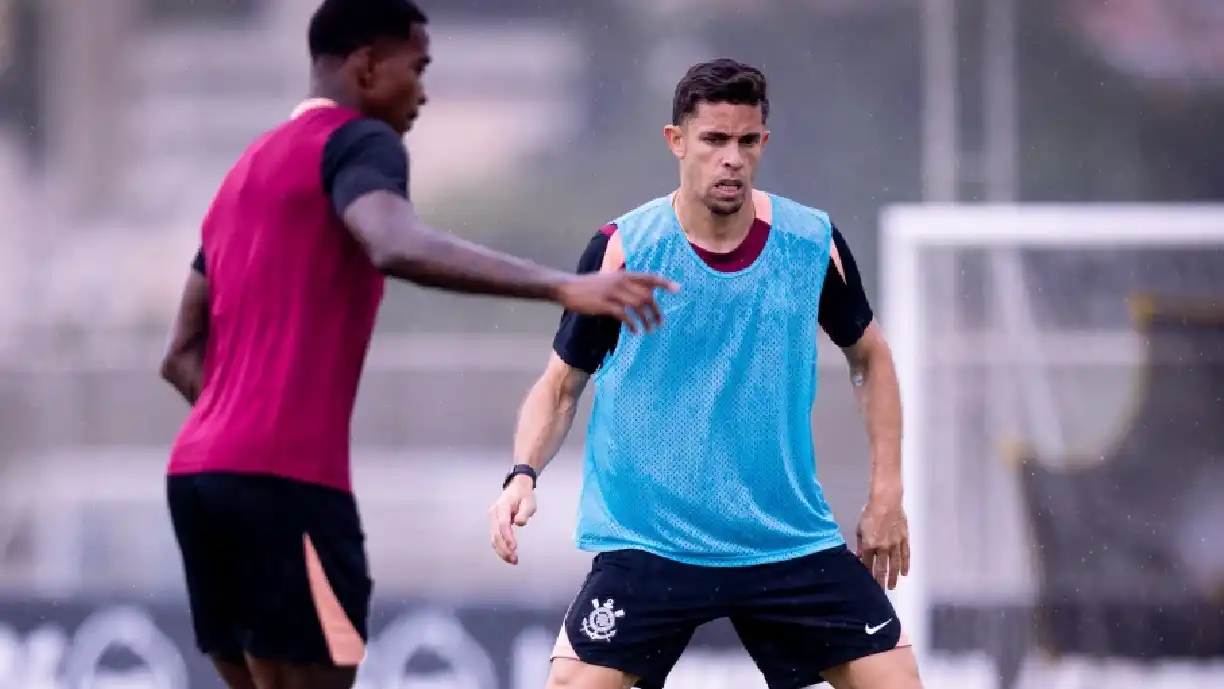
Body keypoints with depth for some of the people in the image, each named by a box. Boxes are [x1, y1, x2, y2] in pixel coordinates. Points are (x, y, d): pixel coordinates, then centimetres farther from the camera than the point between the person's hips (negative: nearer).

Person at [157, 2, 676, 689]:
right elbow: (397, 247, -27)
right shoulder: (357, 141, -3)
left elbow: (184, 357, 25)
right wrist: (561, 287, -32)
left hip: (198, 473, 9)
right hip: (285, 479, -9)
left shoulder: (249, 171, 24)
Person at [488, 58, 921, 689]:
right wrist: (523, 476, -15)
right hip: (646, 543, -2)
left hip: (790, 541, 2)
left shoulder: (813, 244, -1)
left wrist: (886, 493, 9)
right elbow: (561, 384, 2)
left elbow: (869, 358, 15)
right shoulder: (620, 252, -7)